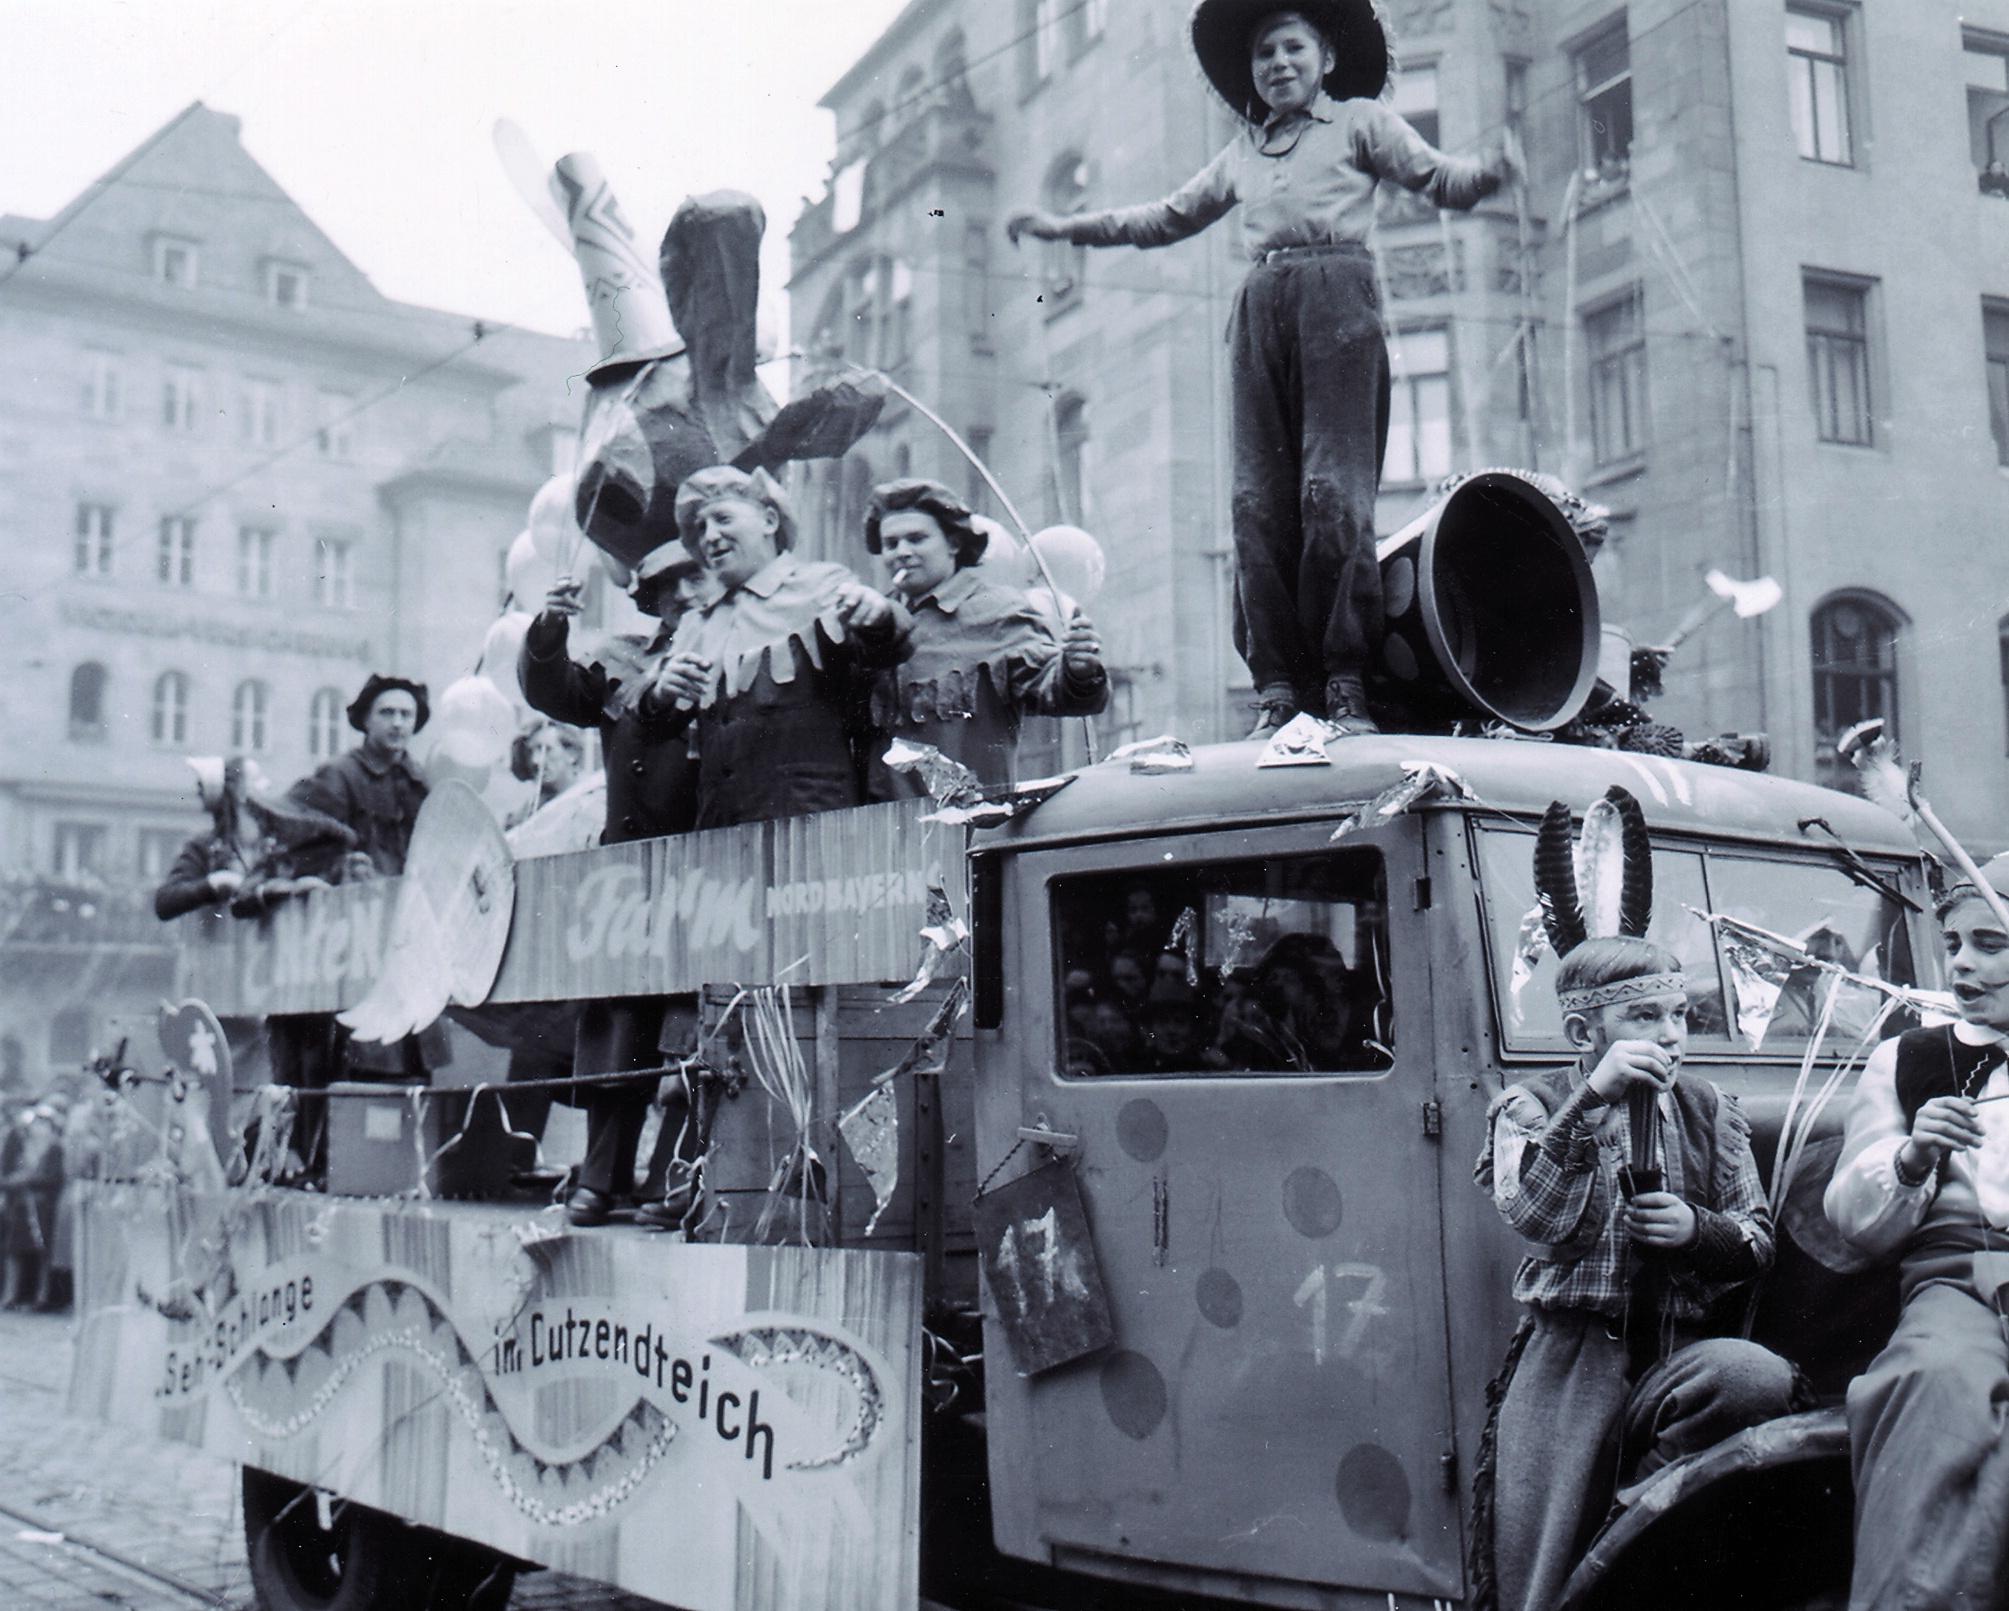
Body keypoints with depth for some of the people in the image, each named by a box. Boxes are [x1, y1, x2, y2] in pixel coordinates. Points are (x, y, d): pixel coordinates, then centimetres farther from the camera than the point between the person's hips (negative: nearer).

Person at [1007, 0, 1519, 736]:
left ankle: (1345, 680, -14)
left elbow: (1440, 180, 7)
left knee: (1334, 488, -15)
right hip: (1262, 308, 4)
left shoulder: (1360, 121, 16)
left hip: (1337, 297, -4)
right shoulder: (1243, 151, 27)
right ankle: (1277, 683, -6)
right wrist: (1067, 226, 35)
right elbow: (1169, 217, 36)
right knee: (1259, 496, -6)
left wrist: (1493, 171, -15)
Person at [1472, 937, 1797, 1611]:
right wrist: (1591, 1099, -22)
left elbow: (1760, 1244, 14)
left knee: (1763, 1378, -31)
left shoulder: (1708, 1109, 13)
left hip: (1675, 1353, 3)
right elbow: (1533, 1213, -15)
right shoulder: (1530, 1105, 3)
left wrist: (1698, 1229, -8)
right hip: (1569, 1352, -3)